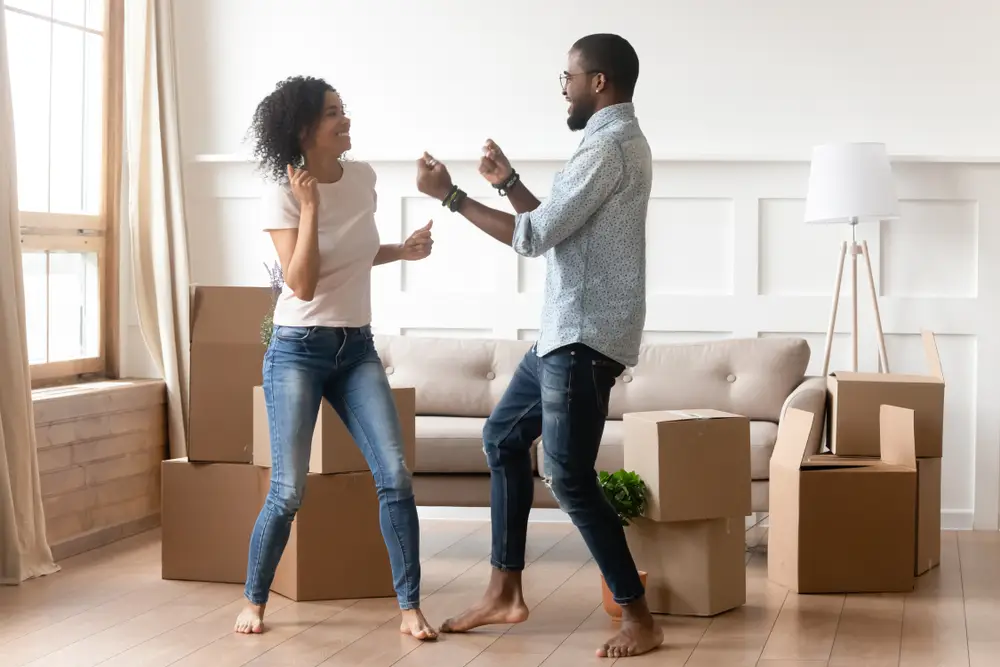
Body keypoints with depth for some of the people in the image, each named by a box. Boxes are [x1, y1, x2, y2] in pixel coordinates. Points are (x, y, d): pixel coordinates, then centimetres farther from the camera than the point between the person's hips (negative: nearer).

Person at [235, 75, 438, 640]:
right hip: (298, 350, -4)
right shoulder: (284, 196, -12)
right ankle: (255, 601, 17)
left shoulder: (363, 178, 4)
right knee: (289, 491, -5)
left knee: (395, 475, -8)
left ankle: (410, 608, -1)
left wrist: (402, 251, 5)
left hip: (357, 348, 5)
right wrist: (310, 206, -24)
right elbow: (302, 284, -20)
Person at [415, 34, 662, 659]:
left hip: (586, 338, -11)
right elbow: (555, 228, 24)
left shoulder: (609, 145, -17)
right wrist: (509, 182, 15)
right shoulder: (617, 140, 17)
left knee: (570, 479, -9)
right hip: (567, 332, 11)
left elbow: (534, 237, -19)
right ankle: (506, 592, 22)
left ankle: (640, 618, -1)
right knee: (504, 436, 17)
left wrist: (451, 194, -13)